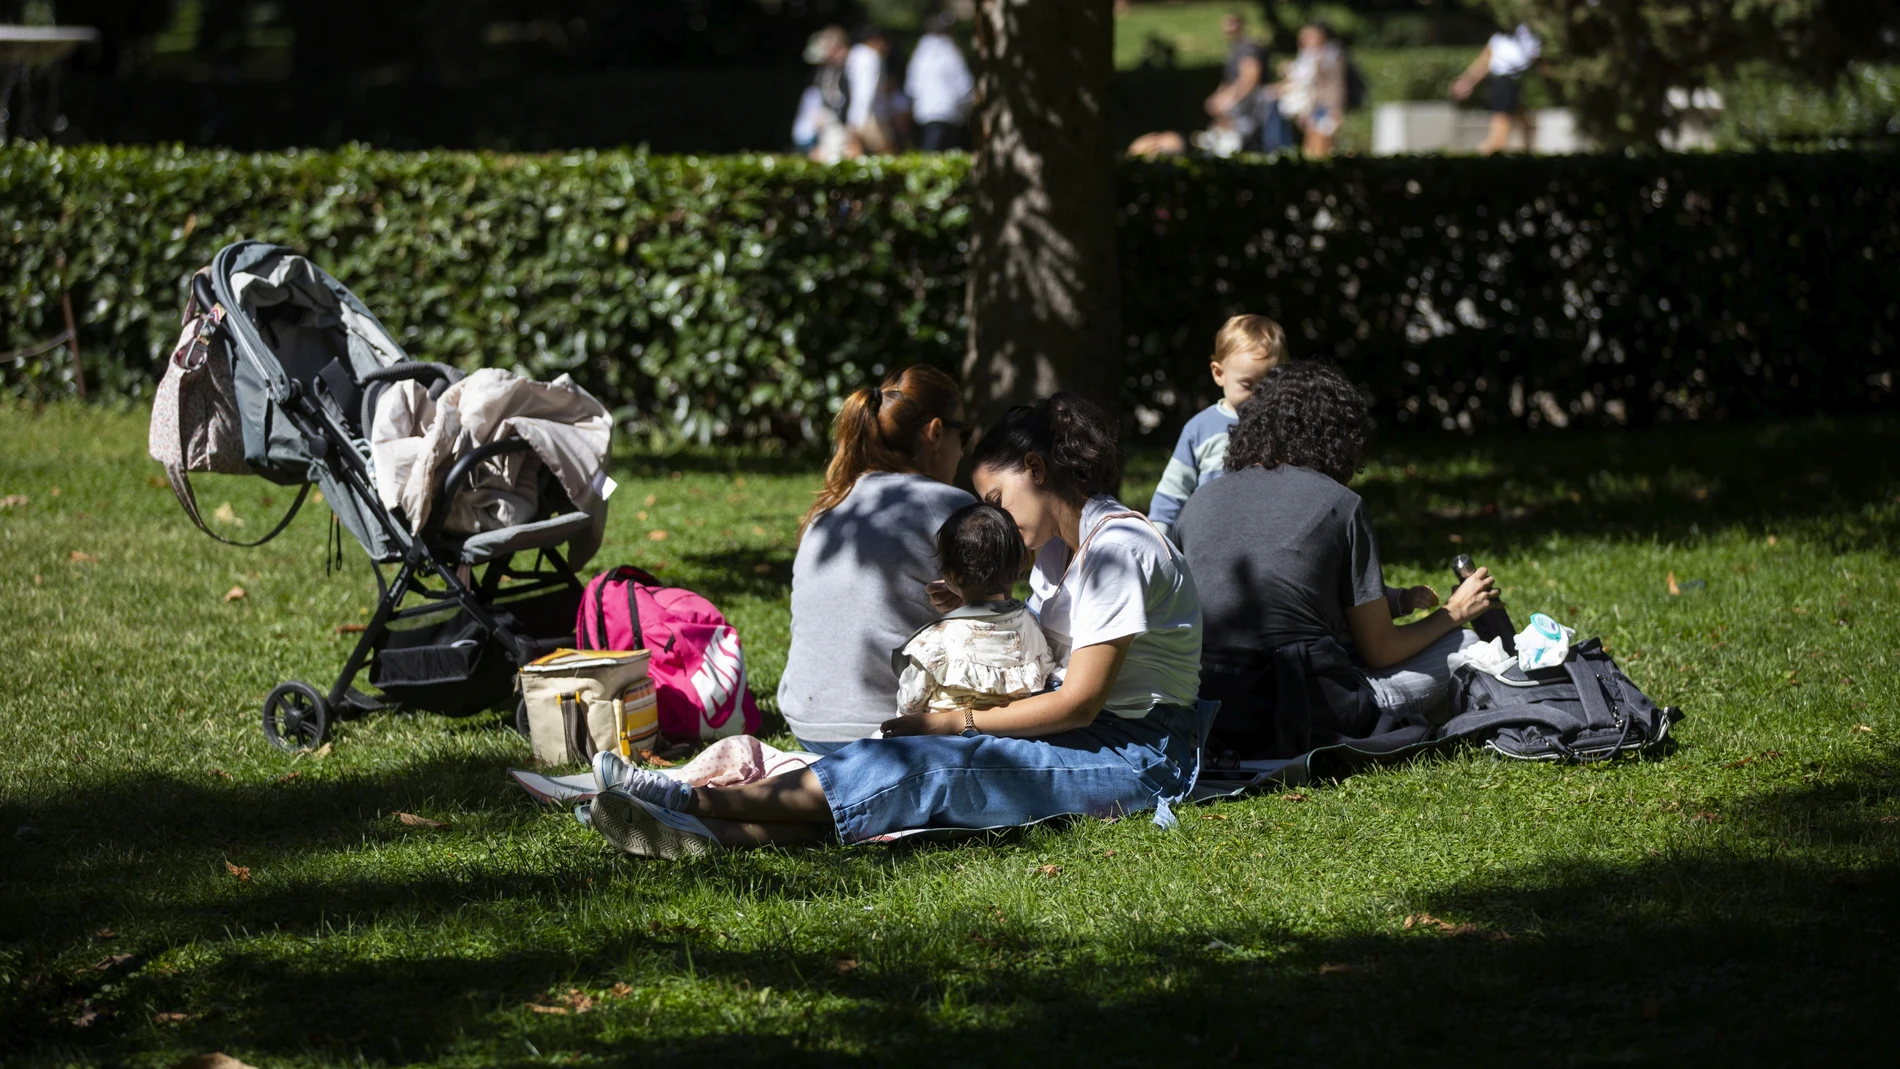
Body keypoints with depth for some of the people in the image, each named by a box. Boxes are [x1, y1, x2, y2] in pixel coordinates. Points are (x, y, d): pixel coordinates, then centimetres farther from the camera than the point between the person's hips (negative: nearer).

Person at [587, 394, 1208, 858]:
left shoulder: (1117, 547, -13)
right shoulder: (1060, 549, 19)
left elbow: (1080, 700, -18)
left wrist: (952, 723, -14)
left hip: (1141, 752, -8)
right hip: (1090, 735, 8)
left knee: (921, 767, -24)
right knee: (917, 772, -16)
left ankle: (700, 801, -32)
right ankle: (717, 833, -35)